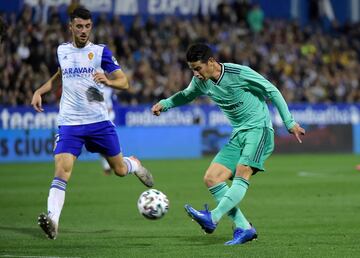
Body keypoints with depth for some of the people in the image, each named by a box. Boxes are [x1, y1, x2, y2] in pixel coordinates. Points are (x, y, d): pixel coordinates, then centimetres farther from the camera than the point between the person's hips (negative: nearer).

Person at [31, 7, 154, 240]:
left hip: (99, 121, -1)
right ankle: (52, 219, -27)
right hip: (70, 123, 1)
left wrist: (107, 81, -27)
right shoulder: (62, 50, 8)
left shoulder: (100, 52, -2)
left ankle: (135, 164, 47)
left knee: (120, 170, 11)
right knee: (62, 170, -20)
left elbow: (124, 82, -6)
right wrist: (40, 91, 18)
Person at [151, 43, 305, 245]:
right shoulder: (201, 82, 2)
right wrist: (165, 104, 7)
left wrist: (289, 123, -10)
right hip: (238, 134, 8)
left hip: (258, 129, -8)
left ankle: (213, 218, -41)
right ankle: (243, 227, -7)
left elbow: (272, 91, -9)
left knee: (242, 173, -28)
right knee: (212, 179, -5)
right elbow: (187, 95, 25)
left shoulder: (239, 73, -17)